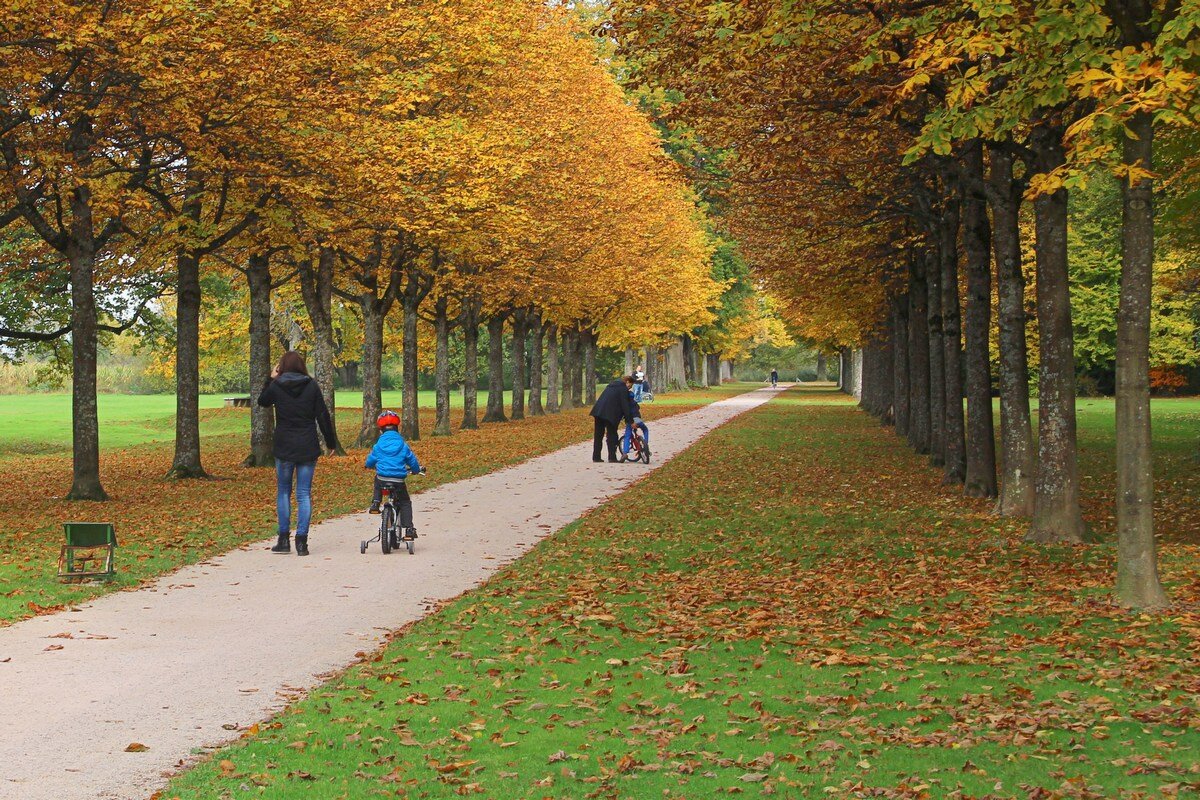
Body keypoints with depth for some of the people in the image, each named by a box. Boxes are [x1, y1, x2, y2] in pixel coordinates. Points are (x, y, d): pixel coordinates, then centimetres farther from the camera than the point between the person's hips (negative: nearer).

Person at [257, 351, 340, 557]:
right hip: (308, 447, 0)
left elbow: (262, 401, 17)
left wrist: (270, 379, 19)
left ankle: (284, 539, 10)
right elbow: (323, 416, -1)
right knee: (304, 494, 3)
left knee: (283, 491, 13)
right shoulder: (312, 386, -3)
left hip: (284, 447, 0)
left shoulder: (276, 386, -4)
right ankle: (301, 541, -1)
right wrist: (331, 442, 8)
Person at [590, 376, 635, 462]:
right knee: (611, 435, 0)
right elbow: (625, 406, -7)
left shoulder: (611, 385, 24)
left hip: (599, 412, 8)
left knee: (598, 435, 11)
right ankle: (612, 457, -3)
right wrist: (631, 421, -4)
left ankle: (596, 457, 12)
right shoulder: (623, 389, -3)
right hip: (610, 414, -7)